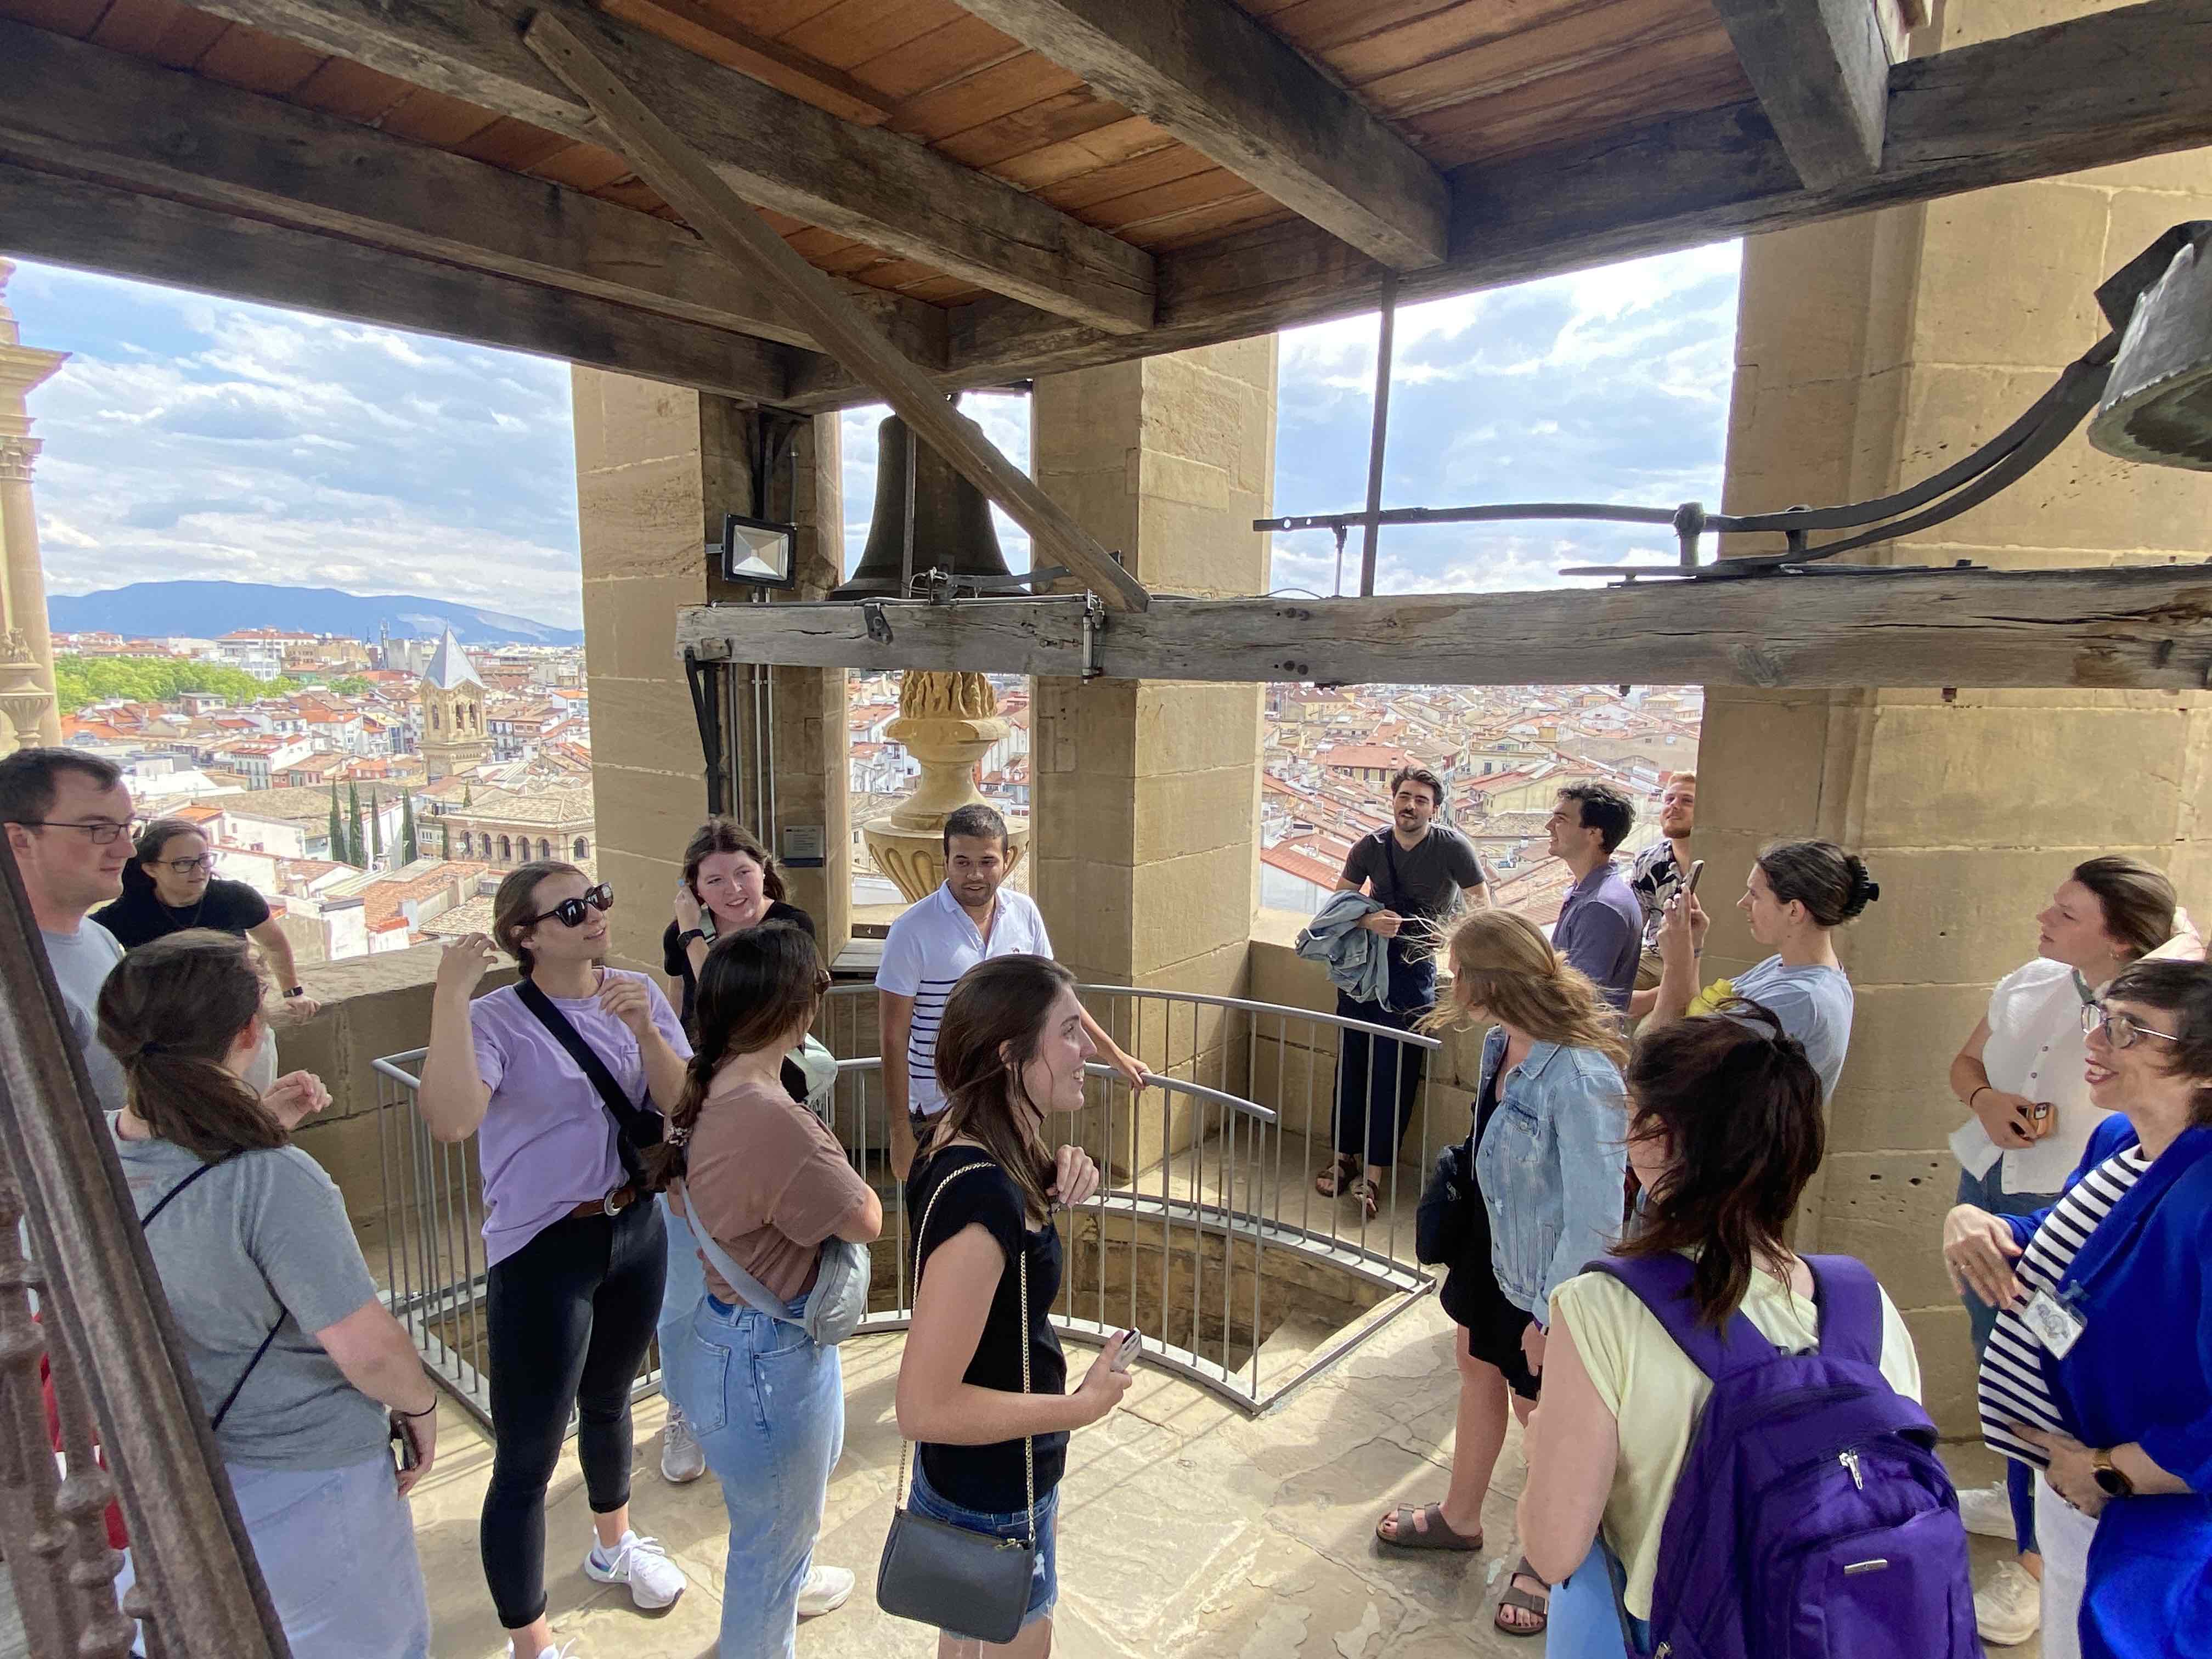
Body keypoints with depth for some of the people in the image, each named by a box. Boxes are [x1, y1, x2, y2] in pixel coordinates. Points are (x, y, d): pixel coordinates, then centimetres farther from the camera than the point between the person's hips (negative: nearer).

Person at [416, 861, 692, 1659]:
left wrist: (645, 1031, -25)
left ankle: (613, 1545, 52)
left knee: (607, 1400, 26)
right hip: (543, 1250, -5)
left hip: (635, 1228, 5)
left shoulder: (637, 995, -3)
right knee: (527, 1457, 3)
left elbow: (683, 1105, -10)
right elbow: (451, 1119, -35)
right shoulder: (498, 1020, -17)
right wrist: (449, 997, -36)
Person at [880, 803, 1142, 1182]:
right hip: (939, 1113, -4)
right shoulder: (913, 930, -14)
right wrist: (901, 1131, -12)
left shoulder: (1024, 913, 0)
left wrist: (1115, 1056, 17)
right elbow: (895, 1039, -11)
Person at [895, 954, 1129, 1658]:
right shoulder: (981, 1196, -36)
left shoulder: (960, 1136, -10)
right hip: (994, 1501, -8)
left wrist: (1054, 1181, -10)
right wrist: (1082, 1407, -23)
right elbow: (923, 1406, -34)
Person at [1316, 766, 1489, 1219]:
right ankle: (1343, 1154, 18)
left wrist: (1454, 935, -16)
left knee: (1395, 1070, -3)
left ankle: (1373, 1171, 5)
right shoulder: (1370, 847, -1)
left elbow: (1481, 902, 0)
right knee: (1351, 1061, 5)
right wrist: (1368, 921, -16)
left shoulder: (1452, 846, -9)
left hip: (1412, 966, -3)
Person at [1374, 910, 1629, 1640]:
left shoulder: (1580, 1077, -34)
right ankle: (1460, 1518, 50)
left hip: (1545, 1273, -8)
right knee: (1477, 1367, 24)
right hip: (1493, 1244, 8)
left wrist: (1551, 1314, -18)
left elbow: (1596, 1216, -27)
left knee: (1540, 1406, 15)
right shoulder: (1501, 1042, -10)